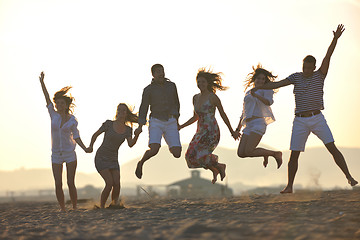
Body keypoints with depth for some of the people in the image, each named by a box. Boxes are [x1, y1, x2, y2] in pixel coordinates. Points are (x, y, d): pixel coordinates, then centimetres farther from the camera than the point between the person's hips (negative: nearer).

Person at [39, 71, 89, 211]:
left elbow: (76, 137, 1)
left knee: (70, 183, -5)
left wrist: (85, 149, -14)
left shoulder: (73, 121, -3)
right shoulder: (54, 115, 0)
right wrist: (42, 82, 1)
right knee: (58, 185, -5)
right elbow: (47, 99, 2)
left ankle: (75, 209, 5)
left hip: (70, 154, -2)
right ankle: (63, 210, 5)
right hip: (56, 155, 2)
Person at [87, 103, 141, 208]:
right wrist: (91, 146, -13)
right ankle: (101, 207, -3)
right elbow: (95, 135, 2)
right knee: (110, 183, -20)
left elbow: (130, 144, -15)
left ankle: (114, 203, 10)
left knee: (117, 184, -15)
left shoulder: (128, 129, 1)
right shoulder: (109, 123, -9)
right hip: (101, 158, -4)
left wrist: (137, 135, -33)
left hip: (113, 160, 4)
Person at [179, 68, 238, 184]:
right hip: (200, 131, 7)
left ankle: (219, 166, 5)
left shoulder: (213, 97, -9)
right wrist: (181, 126, 16)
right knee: (191, 156, -2)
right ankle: (215, 170, 20)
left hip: (211, 132, -7)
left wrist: (232, 132, 6)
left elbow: (223, 115, -1)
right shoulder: (195, 98, 11)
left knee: (197, 154, -19)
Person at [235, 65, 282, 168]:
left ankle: (276, 154, -3)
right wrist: (239, 127, 24)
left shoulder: (266, 90, 5)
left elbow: (269, 102, -17)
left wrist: (256, 96, -33)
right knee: (241, 153, -3)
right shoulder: (248, 93, 26)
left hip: (258, 124, -7)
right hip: (248, 126, 7)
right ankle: (265, 154, 20)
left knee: (248, 152, -20)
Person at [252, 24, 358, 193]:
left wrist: (335, 39, -21)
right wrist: (258, 87, -7)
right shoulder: (296, 77, 8)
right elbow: (277, 84, 2)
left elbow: (328, 56, -10)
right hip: (300, 121, 2)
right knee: (294, 154, 0)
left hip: (317, 118, -1)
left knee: (332, 147, -10)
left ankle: (349, 177, -7)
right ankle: (289, 187, 7)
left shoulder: (320, 75, 2)